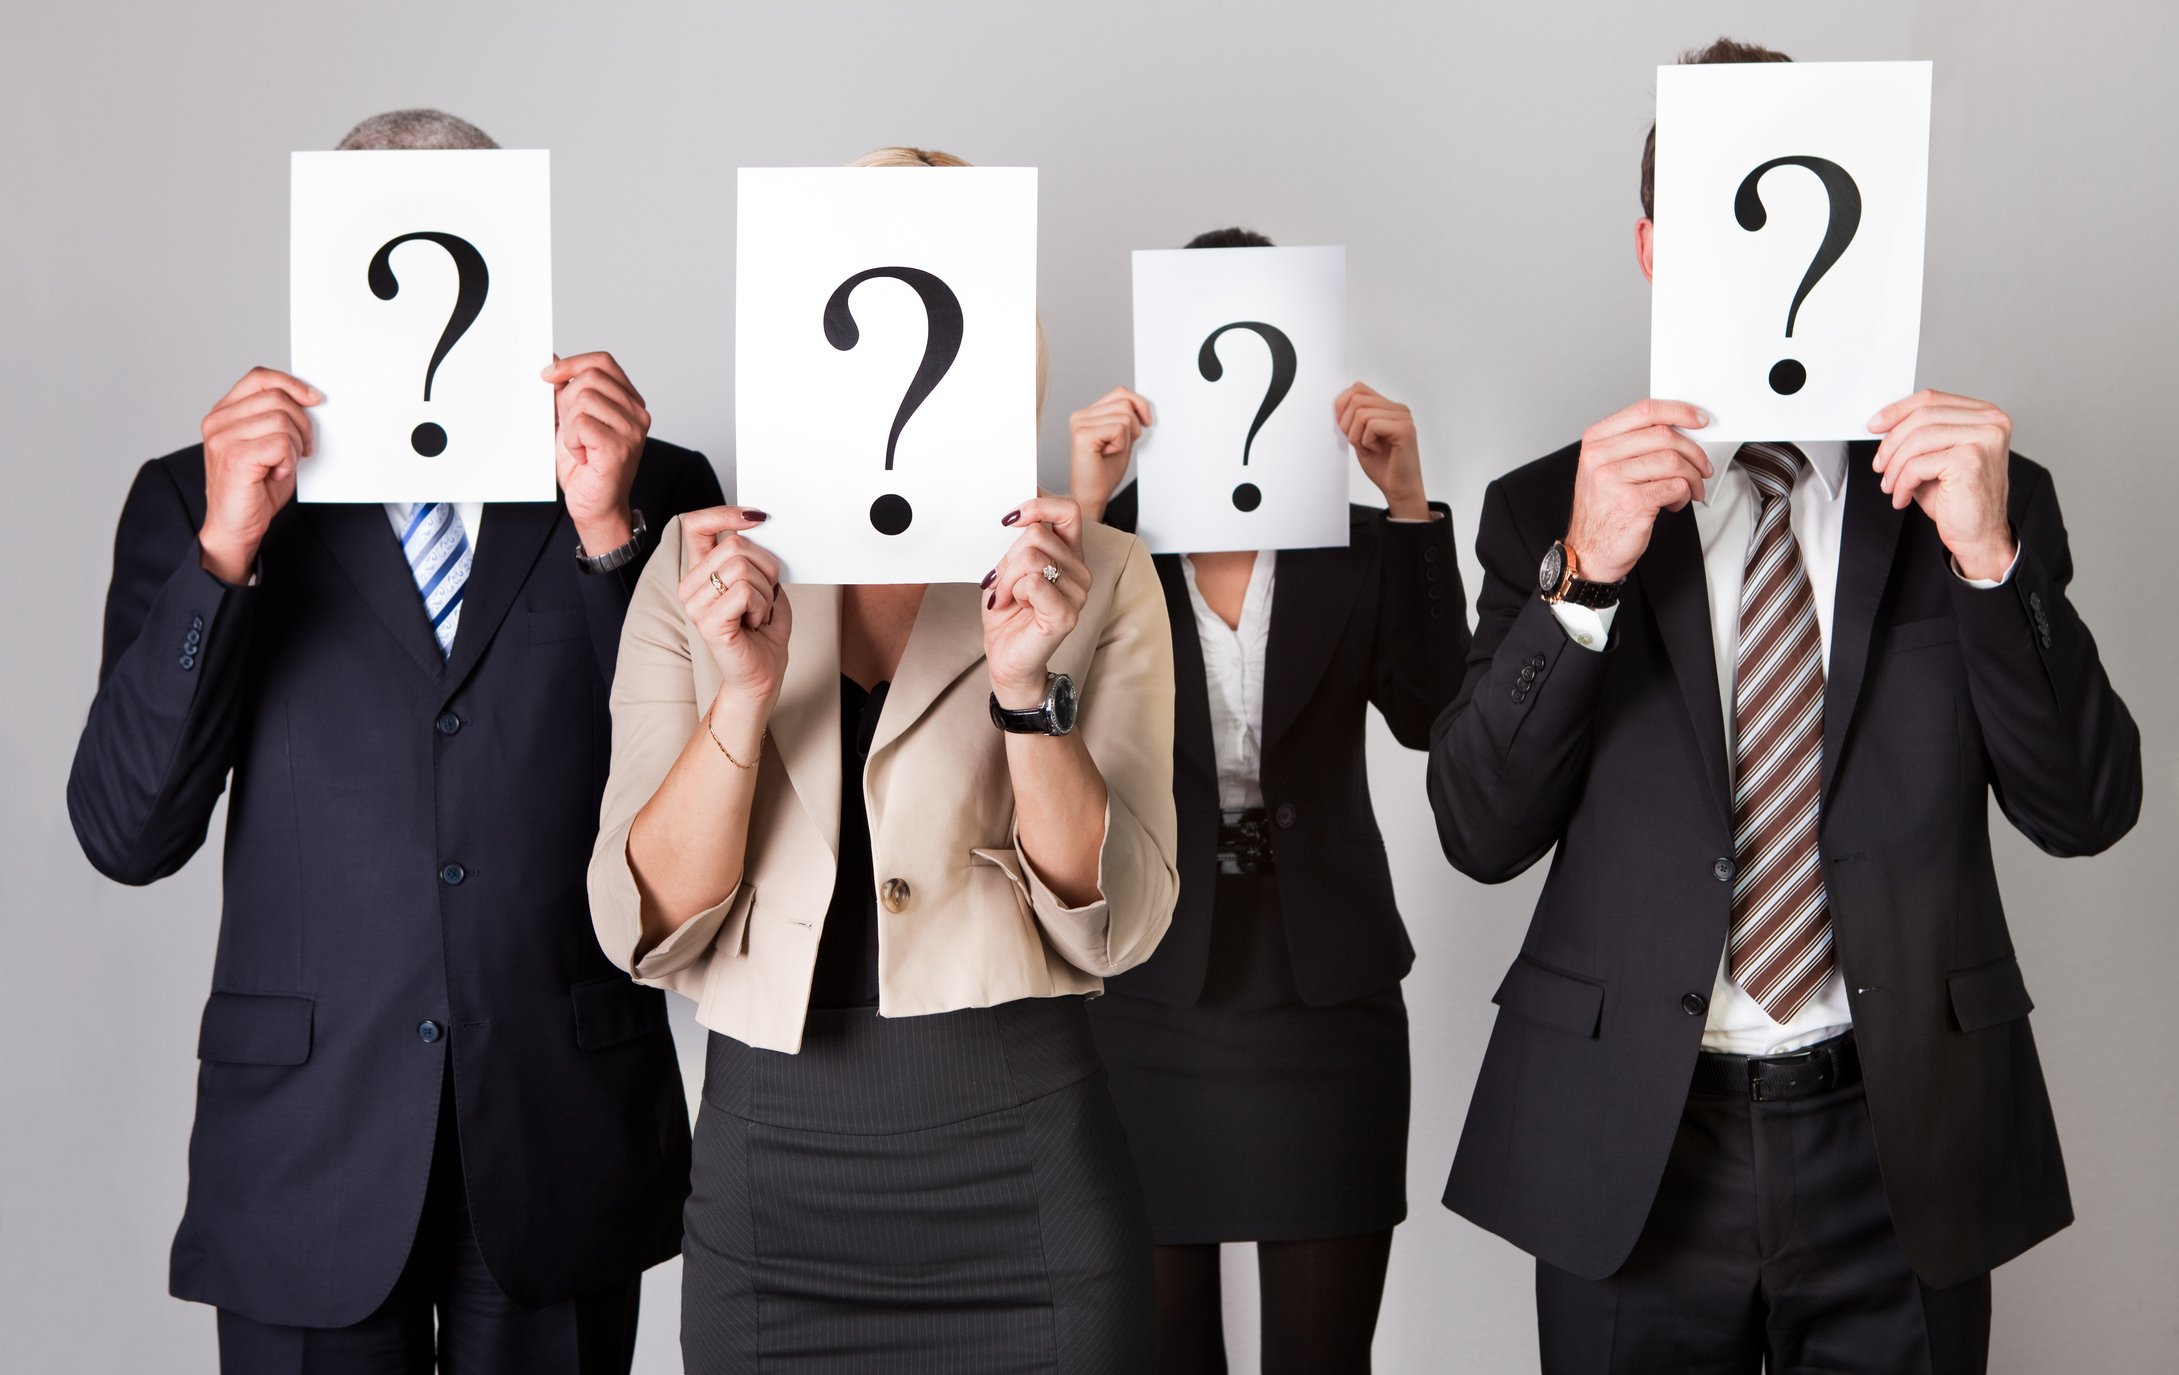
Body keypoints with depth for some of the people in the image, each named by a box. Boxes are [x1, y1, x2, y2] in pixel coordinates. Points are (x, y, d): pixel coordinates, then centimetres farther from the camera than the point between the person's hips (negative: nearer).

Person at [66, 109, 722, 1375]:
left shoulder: (654, 492, 4)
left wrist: (610, 533, -14)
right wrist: (225, 548, -14)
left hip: (568, 1143, 1)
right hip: (307, 1157, 0)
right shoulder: (198, 500, 4)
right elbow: (128, 834, -4)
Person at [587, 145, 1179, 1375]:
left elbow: (1117, 925, -6)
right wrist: (747, 690, -17)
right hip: (769, 1169, 1)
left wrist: (1028, 687, -18)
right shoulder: (703, 564, 3)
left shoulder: (1097, 575, 0)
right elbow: (648, 933, -4)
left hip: (1023, 1175, -1)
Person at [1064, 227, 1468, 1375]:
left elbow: (1434, 714, -9)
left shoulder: (1362, 549, 5)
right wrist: (1080, 520, -19)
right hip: (1142, 1013, -1)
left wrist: (1409, 506, -14)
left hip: (1326, 1010, 1)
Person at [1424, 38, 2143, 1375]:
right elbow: (1481, 831, -6)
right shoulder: (1550, 511, 1)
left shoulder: (1980, 495, 3)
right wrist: (1585, 577, -20)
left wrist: (1990, 557, -18)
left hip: (1899, 1149, 1)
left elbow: (2085, 810, -4)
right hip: (1634, 1155, 0)